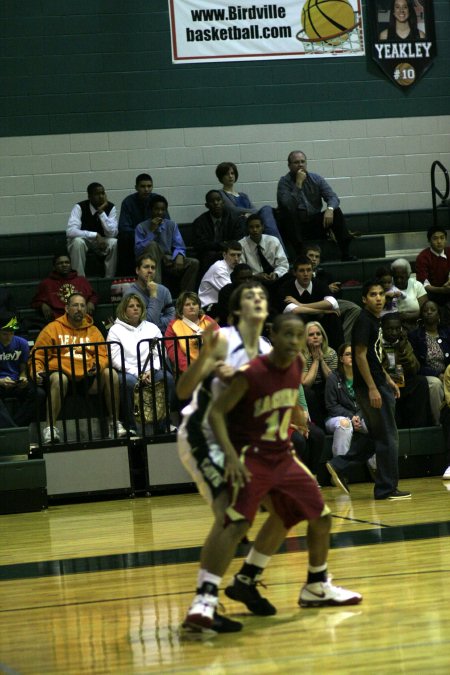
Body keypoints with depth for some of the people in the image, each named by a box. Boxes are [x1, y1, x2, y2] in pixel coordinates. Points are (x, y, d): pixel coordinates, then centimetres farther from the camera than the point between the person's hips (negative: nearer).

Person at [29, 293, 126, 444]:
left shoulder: (93, 331, 19)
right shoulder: (53, 328, 11)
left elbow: (103, 356, 12)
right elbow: (37, 356, 10)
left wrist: (98, 365, -12)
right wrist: (37, 372, -11)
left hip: (88, 375, 3)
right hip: (62, 372, -3)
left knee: (111, 374, -24)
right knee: (59, 379, -39)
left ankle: (114, 423, -15)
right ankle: (50, 428, -37)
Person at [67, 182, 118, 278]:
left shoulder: (110, 207, -12)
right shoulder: (80, 207, -19)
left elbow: (112, 234, -22)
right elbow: (70, 231, -32)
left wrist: (101, 212, -30)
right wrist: (95, 235, -38)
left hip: (102, 241, 2)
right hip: (83, 240, -2)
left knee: (114, 243, -29)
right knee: (77, 241, -36)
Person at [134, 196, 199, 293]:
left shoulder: (172, 225, 12)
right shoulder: (141, 227, 1)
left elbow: (179, 247, 6)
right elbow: (138, 251, -10)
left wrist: (179, 256, -18)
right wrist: (151, 231, -15)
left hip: (168, 262, 3)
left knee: (194, 263, -21)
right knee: (153, 245, -34)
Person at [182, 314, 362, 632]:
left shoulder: (297, 366, 0)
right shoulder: (251, 373, -20)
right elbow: (217, 412, -19)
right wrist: (231, 455, -29)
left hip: (283, 457, 7)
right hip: (251, 458, -7)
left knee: (321, 517, 11)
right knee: (237, 523, -24)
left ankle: (317, 588, 31)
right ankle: (206, 597, -26)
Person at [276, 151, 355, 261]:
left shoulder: (316, 179, 7)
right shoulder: (284, 182, -5)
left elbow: (333, 197, -3)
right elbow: (287, 206, -21)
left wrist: (330, 209, -26)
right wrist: (298, 184, -21)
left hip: (315, 223, 3)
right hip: (296, 226, -3)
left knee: (336, 212, -19)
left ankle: (345, 253, -22)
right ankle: (299, 254, -39)